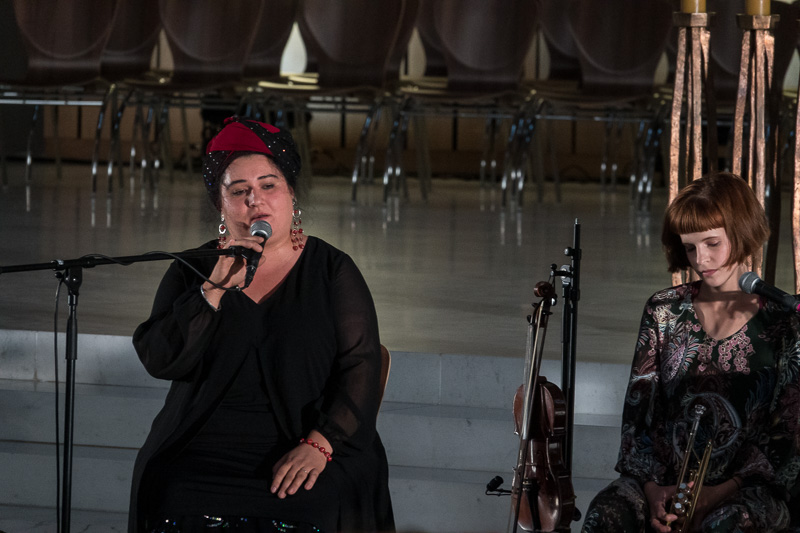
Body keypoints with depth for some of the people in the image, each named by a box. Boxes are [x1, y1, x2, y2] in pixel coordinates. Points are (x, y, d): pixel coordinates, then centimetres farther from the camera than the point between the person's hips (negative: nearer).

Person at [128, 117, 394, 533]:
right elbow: (158, 360, 0)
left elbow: (359, 367, -1)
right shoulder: (194, 271, 12)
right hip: (203, 448, 1)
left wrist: (318, 444, -17)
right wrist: (216, 287, -11)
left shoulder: (332, 270, 8)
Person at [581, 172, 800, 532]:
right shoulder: (663, 311, 11)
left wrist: (720, 493, -15)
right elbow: (637, 410, 8)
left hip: (748, 488, -3)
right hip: (663, 479, 3)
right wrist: (652, 488, -9)